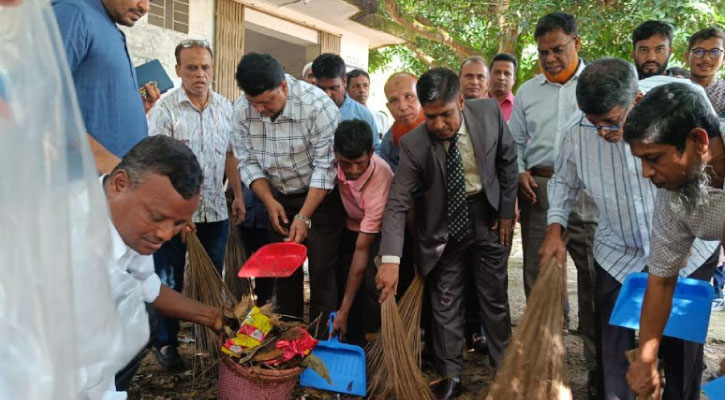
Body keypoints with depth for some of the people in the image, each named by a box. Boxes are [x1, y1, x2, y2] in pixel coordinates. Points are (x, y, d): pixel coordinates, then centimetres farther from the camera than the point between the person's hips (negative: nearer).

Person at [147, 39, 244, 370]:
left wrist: (238, 196, 8)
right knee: (170, 281, 9)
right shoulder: (165, 110, -9)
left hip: (216, 212, 4)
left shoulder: (225, 108, 6)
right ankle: (165, 342, 26)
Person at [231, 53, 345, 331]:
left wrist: (304, 216, -25)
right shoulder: (242, 110, -11)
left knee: (321, 271, -5)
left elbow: (325, 165, -24)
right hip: (279, 198, 4)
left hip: (321, 195, -4)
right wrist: (269, 201, -17)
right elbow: (248, 162, -4)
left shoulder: (316, 104, -25)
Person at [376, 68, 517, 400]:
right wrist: (390, 260, -35)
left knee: (495, 297, 13)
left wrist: (507, 210, -1)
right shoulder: (413, 144, -23)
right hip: (443, 225, -1)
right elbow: (397, 203, -25)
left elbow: (507, 160, -1)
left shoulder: (489, 112, -17)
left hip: (487, 217, 2)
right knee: (445, 302, 6)